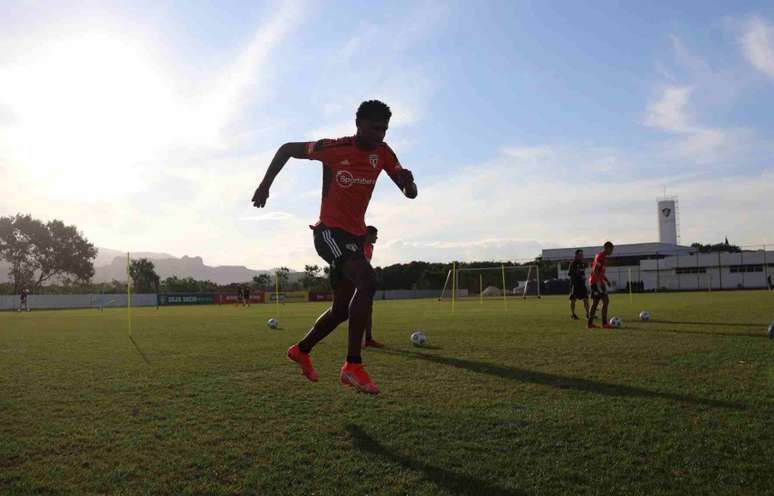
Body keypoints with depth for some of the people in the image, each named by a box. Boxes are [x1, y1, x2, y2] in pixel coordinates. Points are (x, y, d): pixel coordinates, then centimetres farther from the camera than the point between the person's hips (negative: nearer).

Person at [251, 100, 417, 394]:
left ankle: (301, 351, 36)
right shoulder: (334, 149, -11)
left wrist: (407, 181, -21)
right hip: (330, 232, -7)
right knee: (368, 281, -30)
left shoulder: (382, 153, 3)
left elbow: (410, 194, 2)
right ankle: (353, 366, -25)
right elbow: (287, 149, 1)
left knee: (342, 309, 13)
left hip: (355, 236, 7)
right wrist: (265, 186, -1)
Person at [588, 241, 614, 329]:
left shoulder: (603, 257, 18)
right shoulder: (600, 256, -13)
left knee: (595, 302, 10)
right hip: (596, 282, -10)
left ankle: (590, 323, 11)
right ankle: (605, 323, -9)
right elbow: (595, 270, -21)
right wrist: (602, 281, -23)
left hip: (593, 282, 10)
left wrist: (606, 280, 20)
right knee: (606, 301, -10)